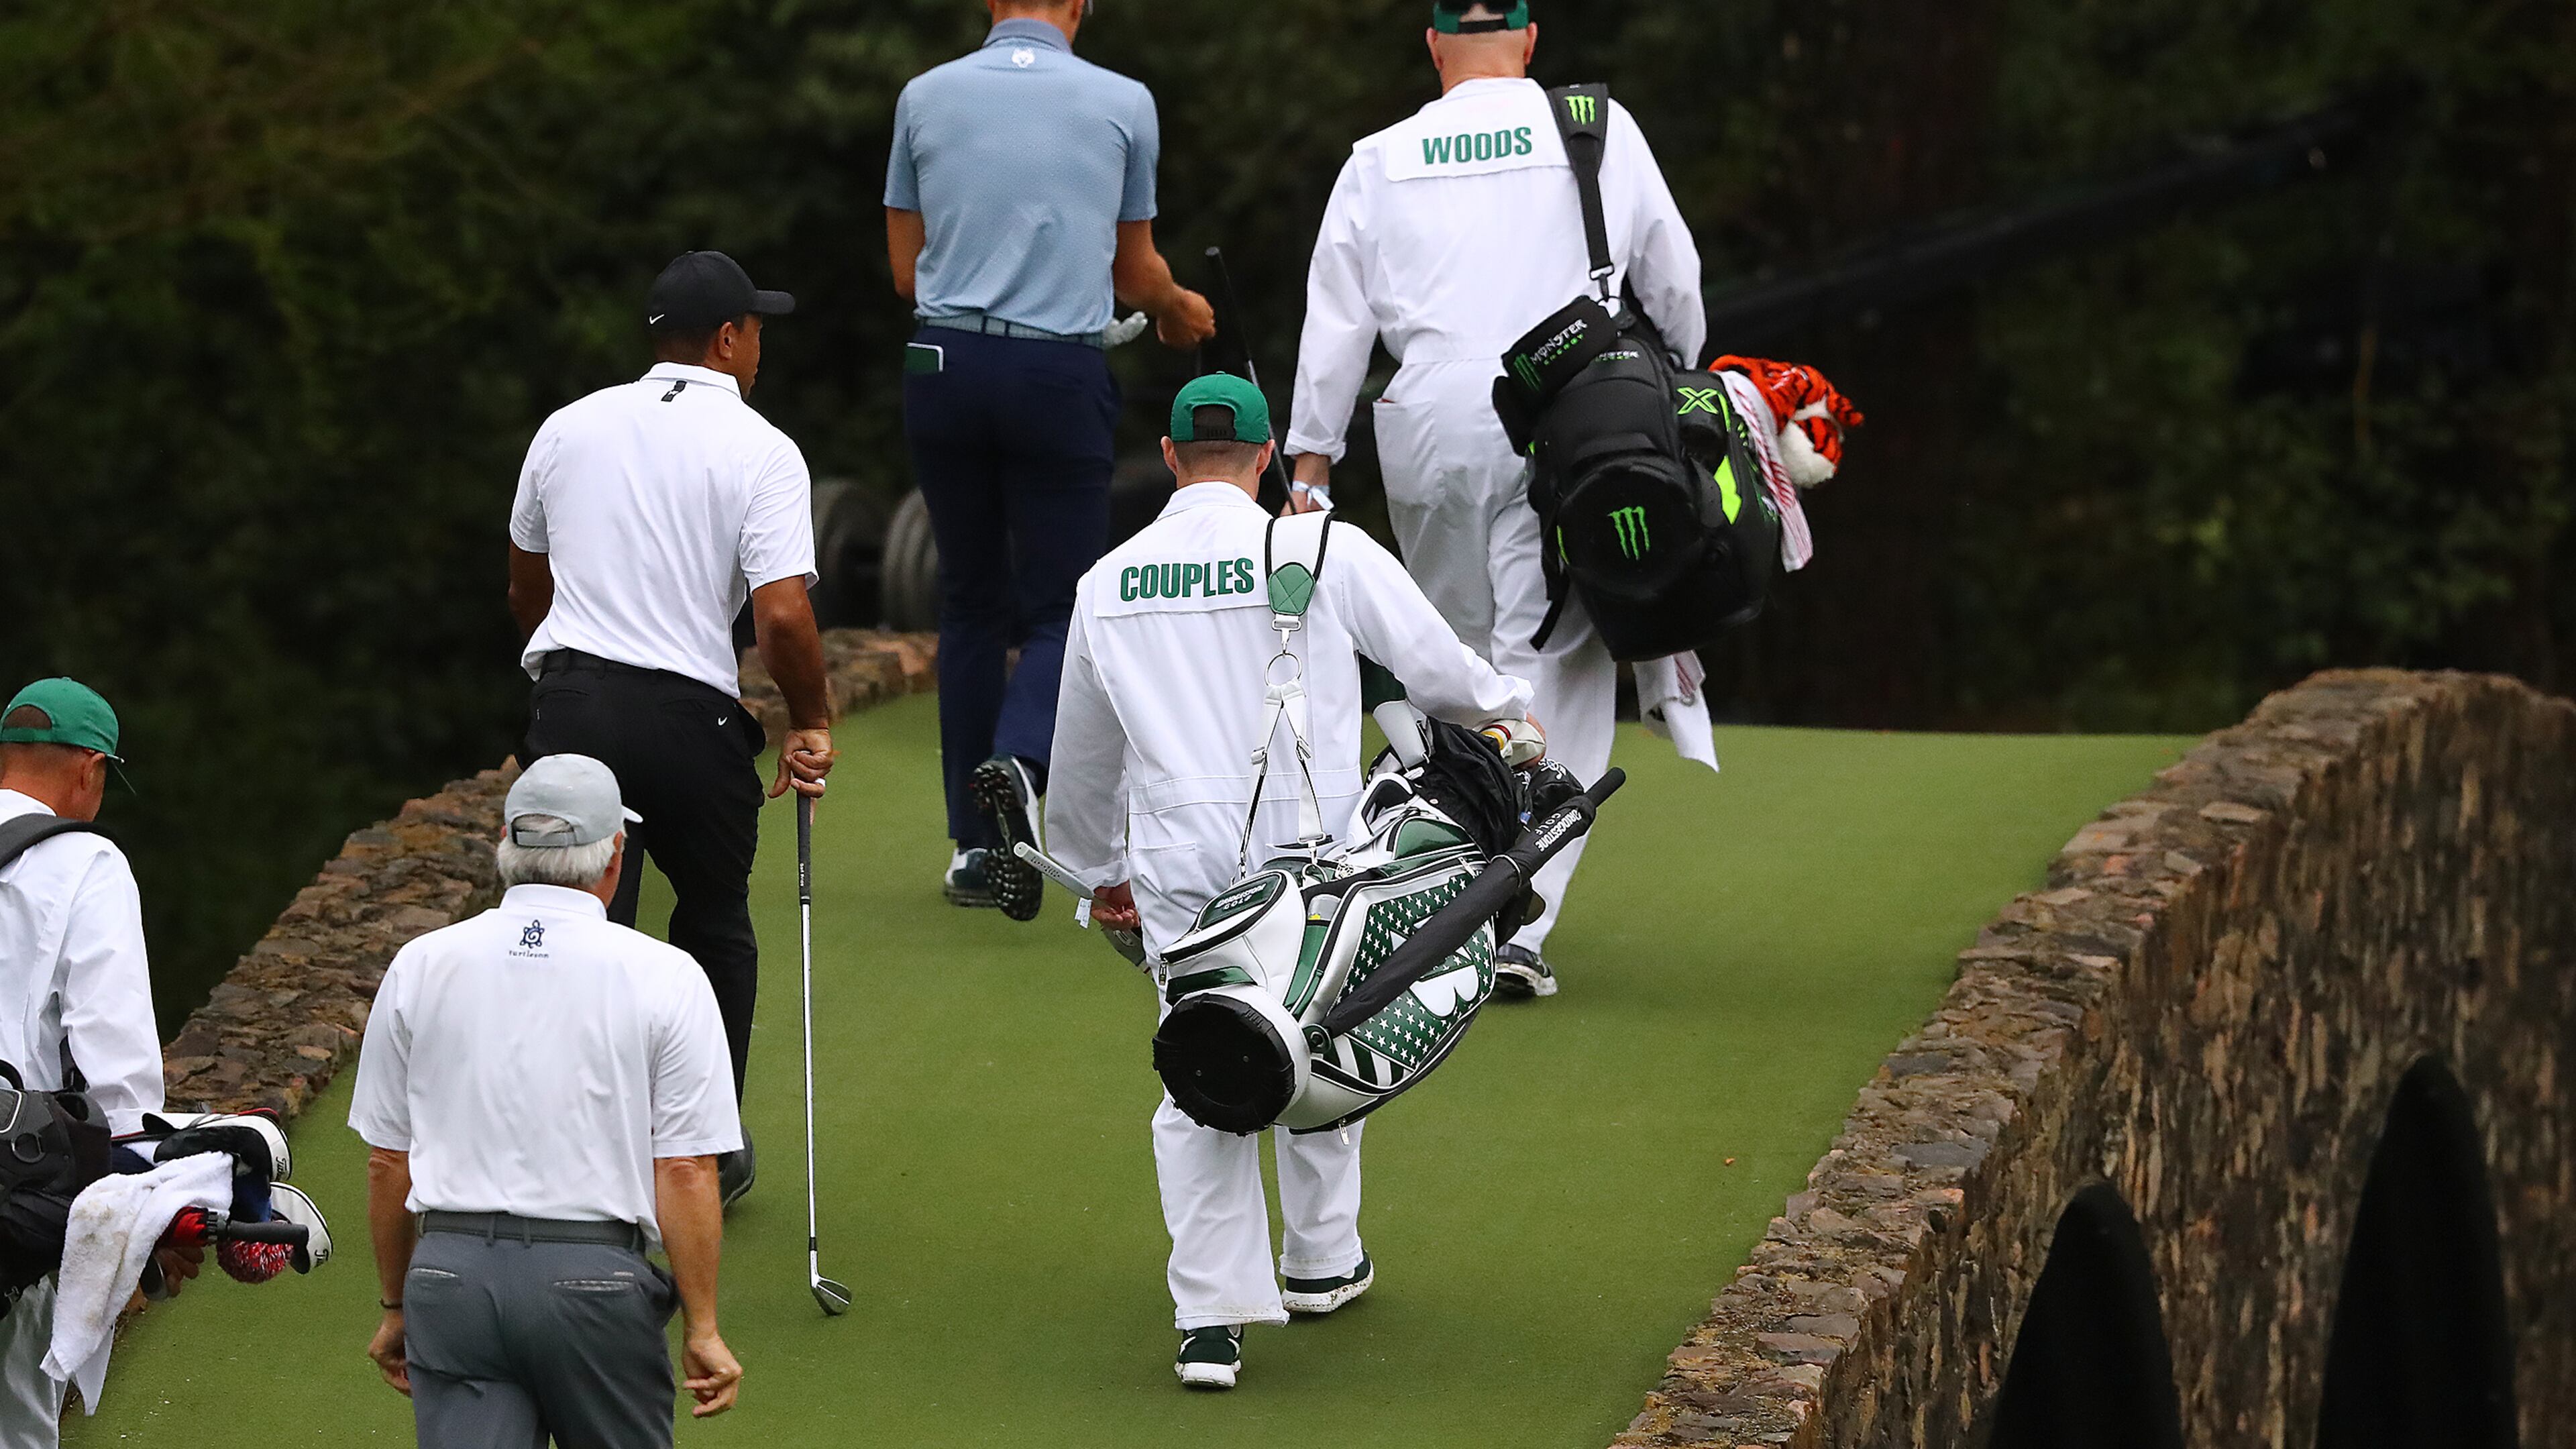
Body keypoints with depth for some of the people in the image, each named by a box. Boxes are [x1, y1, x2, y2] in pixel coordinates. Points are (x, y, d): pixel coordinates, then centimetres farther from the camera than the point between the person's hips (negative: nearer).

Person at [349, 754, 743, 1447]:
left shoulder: (420, 966, 5)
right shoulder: (665, 978, -4)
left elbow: (387, 1161, 10)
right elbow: (685, 1172, -6)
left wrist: (397, 1306, 21)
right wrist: (701, 1328, 0)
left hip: (450, 1268, 2)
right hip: (596, 1276, -2)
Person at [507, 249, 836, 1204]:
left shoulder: (569, 428, 11)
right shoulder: (760, 451, -4)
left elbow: (526, 587, 22)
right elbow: (783, 614, -14)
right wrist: (812, 721, 0)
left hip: (570, 703, 3)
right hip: (694, 716, -3)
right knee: (714, 928, 17)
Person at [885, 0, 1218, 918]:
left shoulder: (925, 97, 4)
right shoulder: (1123, 103, 2)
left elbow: (907, 271, 12)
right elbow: (1135, 273, 15)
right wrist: (1179, 312, 37)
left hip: (945, 363, 2)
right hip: (1062, 373, -2)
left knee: (971, 601, 14)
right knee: (1059, 605, 6)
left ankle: (974, 843, 12)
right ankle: (1024, 761, -24)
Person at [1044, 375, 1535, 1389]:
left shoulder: (1108, 584, 8)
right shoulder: (1325, 554, -4)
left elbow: (1082, 754, 20)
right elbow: (1437, 667, 3)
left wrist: (1099, 874, 35)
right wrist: (1508, 708, 25)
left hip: (1178, 859, 2)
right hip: (1310, 844, -2)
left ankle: (1211, 1314, -5)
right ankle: (1321, 1259, 32)